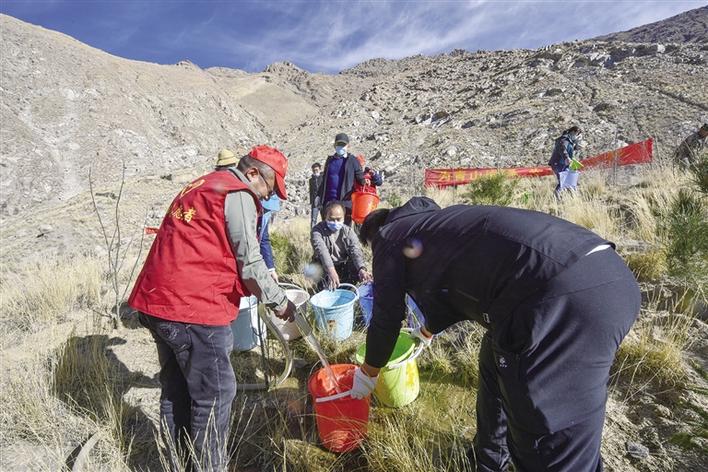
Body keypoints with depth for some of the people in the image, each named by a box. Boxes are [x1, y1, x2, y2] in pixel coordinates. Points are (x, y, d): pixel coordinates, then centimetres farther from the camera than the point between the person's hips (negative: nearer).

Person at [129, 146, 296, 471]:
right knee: (214, 395, 4)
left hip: (155, 300, 10)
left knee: (175, 390, 20)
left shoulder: (199, 187, 21)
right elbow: (249, 264, -11)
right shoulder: (238, 194, -8)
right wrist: (279, 302, 3)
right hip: (195, 309, -10)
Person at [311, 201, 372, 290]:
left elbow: (355, 251, -20)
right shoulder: (317, 230, -12)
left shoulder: (348, 231, -4)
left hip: (345, 268, 2)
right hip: (325, 269, -2)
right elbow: (322, 251, -30)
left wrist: (361, 269, -41)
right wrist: (331, 270, -48)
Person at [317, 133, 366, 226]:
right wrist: (320, 197, 14)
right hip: (328, 201, 4)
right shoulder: (330, 160, 16)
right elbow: (324, 180, 19)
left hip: (345, 201, -4)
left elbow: (361, 179, 5)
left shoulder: (353, 161, 4)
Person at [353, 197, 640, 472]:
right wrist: (427, 332, 63)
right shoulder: (434, 223, 31)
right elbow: (457, 291, 44)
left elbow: (387, 316, 15)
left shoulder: (390, 236, 10)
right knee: (497, 364, 31)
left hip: (565, 300, -10)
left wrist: (368, 372, 34)